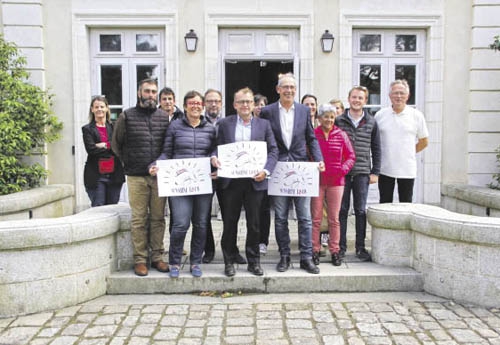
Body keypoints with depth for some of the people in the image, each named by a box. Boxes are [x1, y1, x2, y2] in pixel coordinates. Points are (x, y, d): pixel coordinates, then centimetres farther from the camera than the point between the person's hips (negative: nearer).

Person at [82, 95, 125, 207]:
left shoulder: (114, 127, 10)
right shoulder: (87, 129, 5)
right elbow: (91, 149, -9)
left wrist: (105, 145, -13)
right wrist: (111, 148, -9)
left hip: (114, 175, 2)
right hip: (96, 176, -2)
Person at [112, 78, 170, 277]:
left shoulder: (164, 117, 9)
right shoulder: (127, 116, 3)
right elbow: (116, 144, 10)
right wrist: (129, 162, 7)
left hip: (159, 176, 2)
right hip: (136, 177, -2)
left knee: (158, 218, 7)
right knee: (139, 219, 0)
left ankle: (157, 257, 16)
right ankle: (140, 259, 8)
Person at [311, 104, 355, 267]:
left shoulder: (341, 135, 5)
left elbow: (351, 156, 9)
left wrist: (344, 168, -8)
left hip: (336, 182, 1)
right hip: (316, 181, -1)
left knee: (334, 218, 7)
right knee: (315, 218, 2)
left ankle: (335, 251, 16)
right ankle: (314, 250, 12)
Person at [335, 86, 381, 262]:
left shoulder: (371, 122, 8)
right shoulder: (338, 121, 4)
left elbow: (376, 148, 10)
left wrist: (375, 172, 5)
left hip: (362, 173, 1)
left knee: (360, 211, 5)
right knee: (342, 210, 4)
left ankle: (360, 247, 14)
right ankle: (341, 246, 13)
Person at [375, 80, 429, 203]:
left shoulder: (417, 116, 1)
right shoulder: (380, 115, 2)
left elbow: (424, 142, 9)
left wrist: (410, 152, 7)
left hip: (407, 170, 0)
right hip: (385, 169, 1)